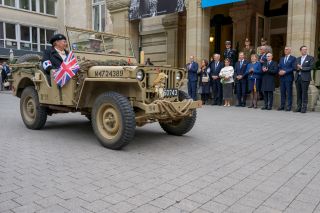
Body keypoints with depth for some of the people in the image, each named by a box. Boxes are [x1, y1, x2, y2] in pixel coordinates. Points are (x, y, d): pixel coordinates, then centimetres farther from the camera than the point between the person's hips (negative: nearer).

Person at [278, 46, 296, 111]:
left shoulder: (293, 58, 0)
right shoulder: (281, 59, 19)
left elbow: (293, 68, -9)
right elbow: (279, 67, 15)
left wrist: (285, 71, -16)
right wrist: (280, 71, -6)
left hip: (289, 77, -5)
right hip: (282, 77, 5)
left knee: (289, 92, -3)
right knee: (282, 92, 6)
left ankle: (289, 106, 2)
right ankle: (282, 105, 10)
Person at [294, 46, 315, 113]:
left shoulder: (310, 58, 3)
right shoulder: (298, 59, 18)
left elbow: (311, 67, -7)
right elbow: (295, 67, 14)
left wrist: (302, 68, -9)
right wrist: (297, 68, -8)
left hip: (305, 78, -4)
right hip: (297, 77, 4)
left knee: (304, 93, -6)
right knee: (298, 93, 5)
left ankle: (304, 108, -3)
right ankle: (299, 107, 9)